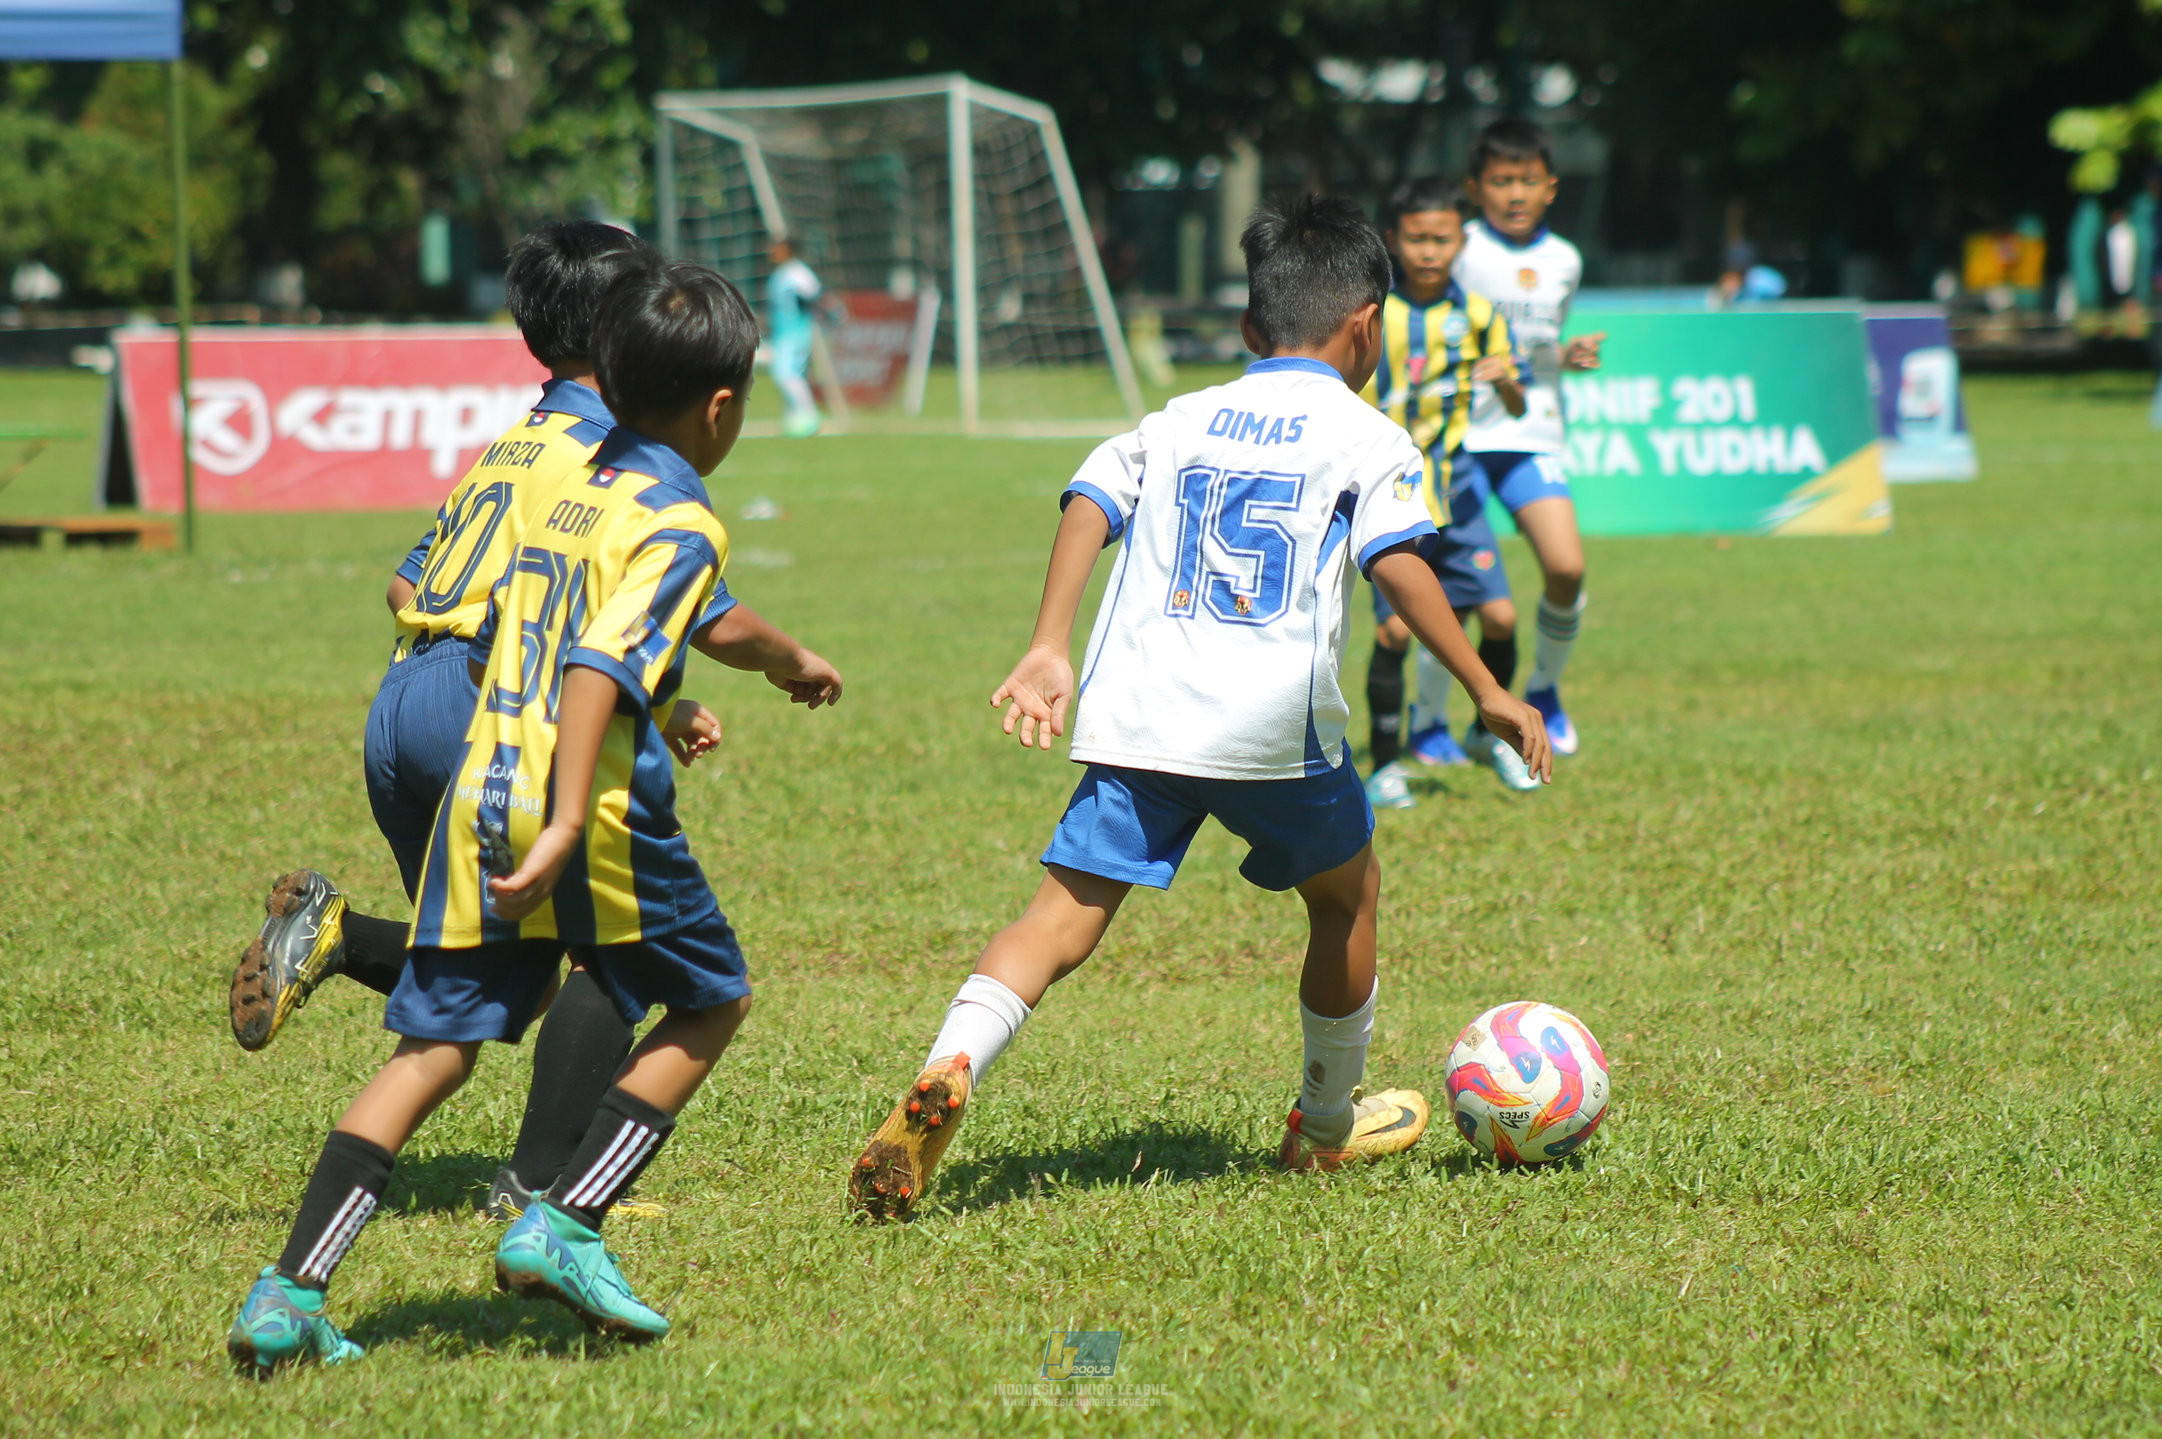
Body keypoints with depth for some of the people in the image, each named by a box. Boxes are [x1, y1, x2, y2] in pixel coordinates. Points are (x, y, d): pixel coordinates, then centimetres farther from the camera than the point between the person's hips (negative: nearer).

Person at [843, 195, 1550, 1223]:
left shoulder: (1177, 423, 21)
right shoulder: (1365, 437, 9)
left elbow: (1086, 508, 7)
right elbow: (1400, 565, -5)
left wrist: (1047, 653, 2)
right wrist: (1485, 690, -3)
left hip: (1135, 714, 3)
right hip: (1273, 718, -3)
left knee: (1064, 915, -4)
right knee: (1347, 894, 22)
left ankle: (949, 1071, -30)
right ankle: (1327, 1126, 36)